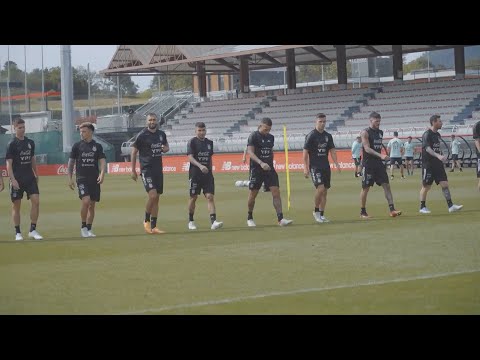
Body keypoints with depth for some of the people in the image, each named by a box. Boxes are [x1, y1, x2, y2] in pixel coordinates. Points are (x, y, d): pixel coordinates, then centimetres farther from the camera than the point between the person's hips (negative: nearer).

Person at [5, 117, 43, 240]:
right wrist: (13, 179, -18)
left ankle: (33, 230, -1)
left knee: (36, 201, -9)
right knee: (16, 205, 2)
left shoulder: (30, 142, 10)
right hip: (17, 180, -4)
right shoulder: (11, 144, -6)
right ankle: (18, 233, 10)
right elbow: (9, 163, -10)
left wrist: (36, 174, 18)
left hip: (30, 178, 4)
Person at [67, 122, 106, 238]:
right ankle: (83, 227, -6)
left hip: (95, 179, 2)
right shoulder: (77, 146, 5)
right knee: (86, 200, -20)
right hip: (82, 178, -2)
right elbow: (71, 162, 9)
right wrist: (70, 178, 3)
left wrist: (102, 174, -18)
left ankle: (89, 229, 15)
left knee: (92, 205, 5)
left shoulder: (97, 146, 6)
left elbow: (102, 161, 0)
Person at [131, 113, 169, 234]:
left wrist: (165, 148, -2)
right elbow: (134, 152, -2)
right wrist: (133, 171, -3)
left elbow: (166, 146, 25)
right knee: (152, 195, -18)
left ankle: (153, 226, 12)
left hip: (158, 169, 6)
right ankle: (146, 221, 2)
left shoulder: (161, 134, 7)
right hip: (146, 169, -6)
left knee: (156, 198, 6)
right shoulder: (142, 135, -8)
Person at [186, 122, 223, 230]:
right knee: (193, 197, 6)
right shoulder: (192, 142, -5)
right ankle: (191, 221, 22)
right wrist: (200, 166, -29)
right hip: (195, 173, -3)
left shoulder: (209, 143, 11)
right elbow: (190, 157, -15)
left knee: (210, 197, -8)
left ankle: (213, 221, -19)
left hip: (207, 174, 4)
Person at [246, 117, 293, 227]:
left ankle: (280, 219, -12)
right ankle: (249, 218, 22)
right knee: (252, 195, 4)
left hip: (269, 169, 5)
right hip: (256, 169, -5)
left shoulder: (271, 137, 11)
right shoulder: (253, 136, -7)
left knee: (276, 192, -8)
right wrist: (261, 163, -29)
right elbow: (250, 152, -16)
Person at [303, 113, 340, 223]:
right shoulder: (311, 135, -6)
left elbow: (332, 151, 12)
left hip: (326, 167, 6)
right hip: (315, 167, -6)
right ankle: (316, 212, -2)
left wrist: (336, 164, -1)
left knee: (325, 191, 5)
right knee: (320, 188, -19)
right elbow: (305, 152, -7)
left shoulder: (328, 136, 10)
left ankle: (321, 215, 11)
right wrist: (305, 168, -12)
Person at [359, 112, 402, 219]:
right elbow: (367, 149, -19)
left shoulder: (380, 132, 13)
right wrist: (380, 155, -30)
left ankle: (392, 209, -8)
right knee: (365, 188, 1)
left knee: (386, 185, -4)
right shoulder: (365, 133, -9)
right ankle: (363, 212, 11)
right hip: (368, 164, -6)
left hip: (379, 163, 6)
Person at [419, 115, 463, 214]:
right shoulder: (427, 134, -12)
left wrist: (442, 159, 19)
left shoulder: (438, 135, 13)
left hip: (438, 164, 7)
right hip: (428, 165, -7)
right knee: (426, 186, 1)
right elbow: (427, 149, -24)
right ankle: (422, 207, 13)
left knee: (445, 184, -1)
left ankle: (450, 206, -2)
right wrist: (438, 156, -37)